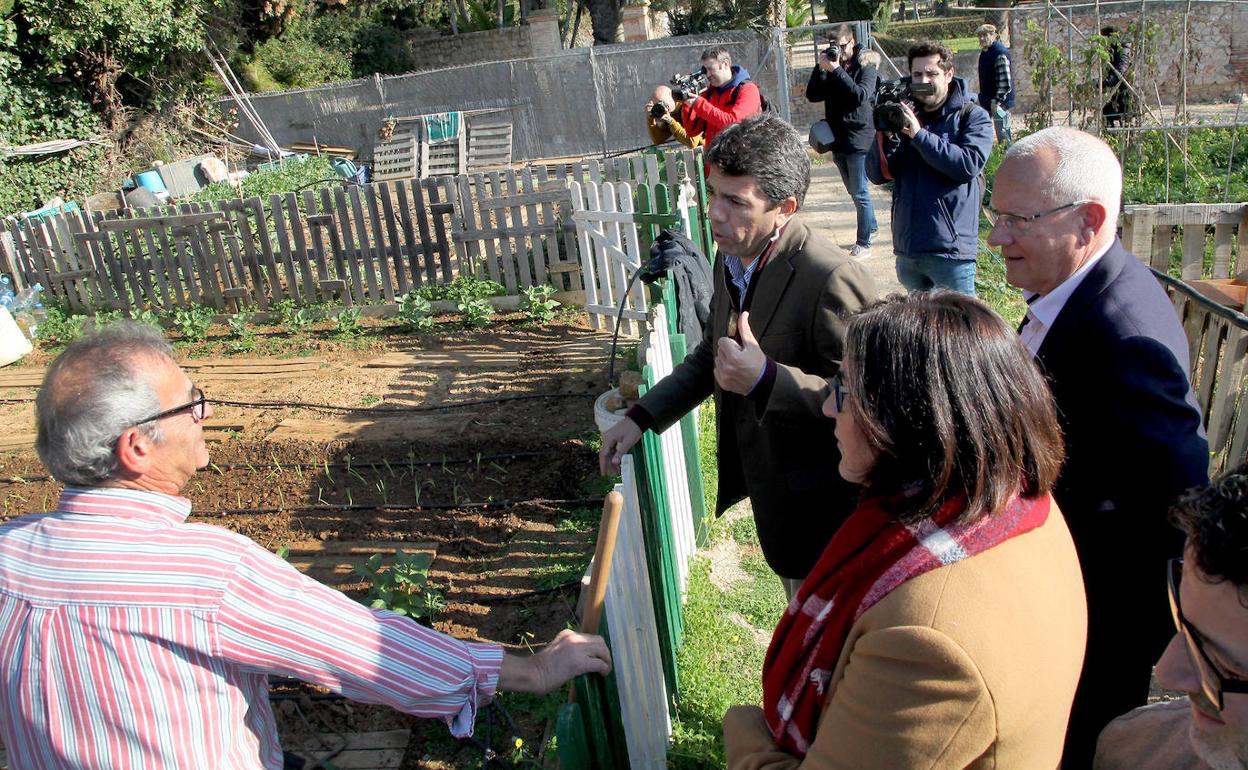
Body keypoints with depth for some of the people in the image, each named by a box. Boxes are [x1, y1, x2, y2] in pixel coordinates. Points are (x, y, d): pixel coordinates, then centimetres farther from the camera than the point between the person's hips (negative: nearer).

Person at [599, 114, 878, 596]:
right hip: (768, 488, 8)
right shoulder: (732, 258, -1)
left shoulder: (832, 280, -29)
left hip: (819, 512, -8)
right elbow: (712, 356, 13)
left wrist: (767, 379, -37)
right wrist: (642, 416, 5)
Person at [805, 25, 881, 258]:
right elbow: (812, 95, 2)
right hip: (838, 140, 6)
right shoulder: (831, 65, 9)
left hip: (859, 138, -6)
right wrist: (820, 68, -10)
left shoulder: (866, 66, -7)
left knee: (859, 193, -3)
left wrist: (837, 70, -25)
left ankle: (864, 243, 4)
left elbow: (861, 95, -23)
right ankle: (870, 226, 36)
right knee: (855, 192, 18)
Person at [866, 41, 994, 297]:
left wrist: (919, 134, -20)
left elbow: (969, 164, -20)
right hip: (907, 249, 5)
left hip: (951, 249, -5)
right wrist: (886, 135, -14)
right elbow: (877, 175, 3)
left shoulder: (973, 117, -2)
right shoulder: (903, 115, 10)